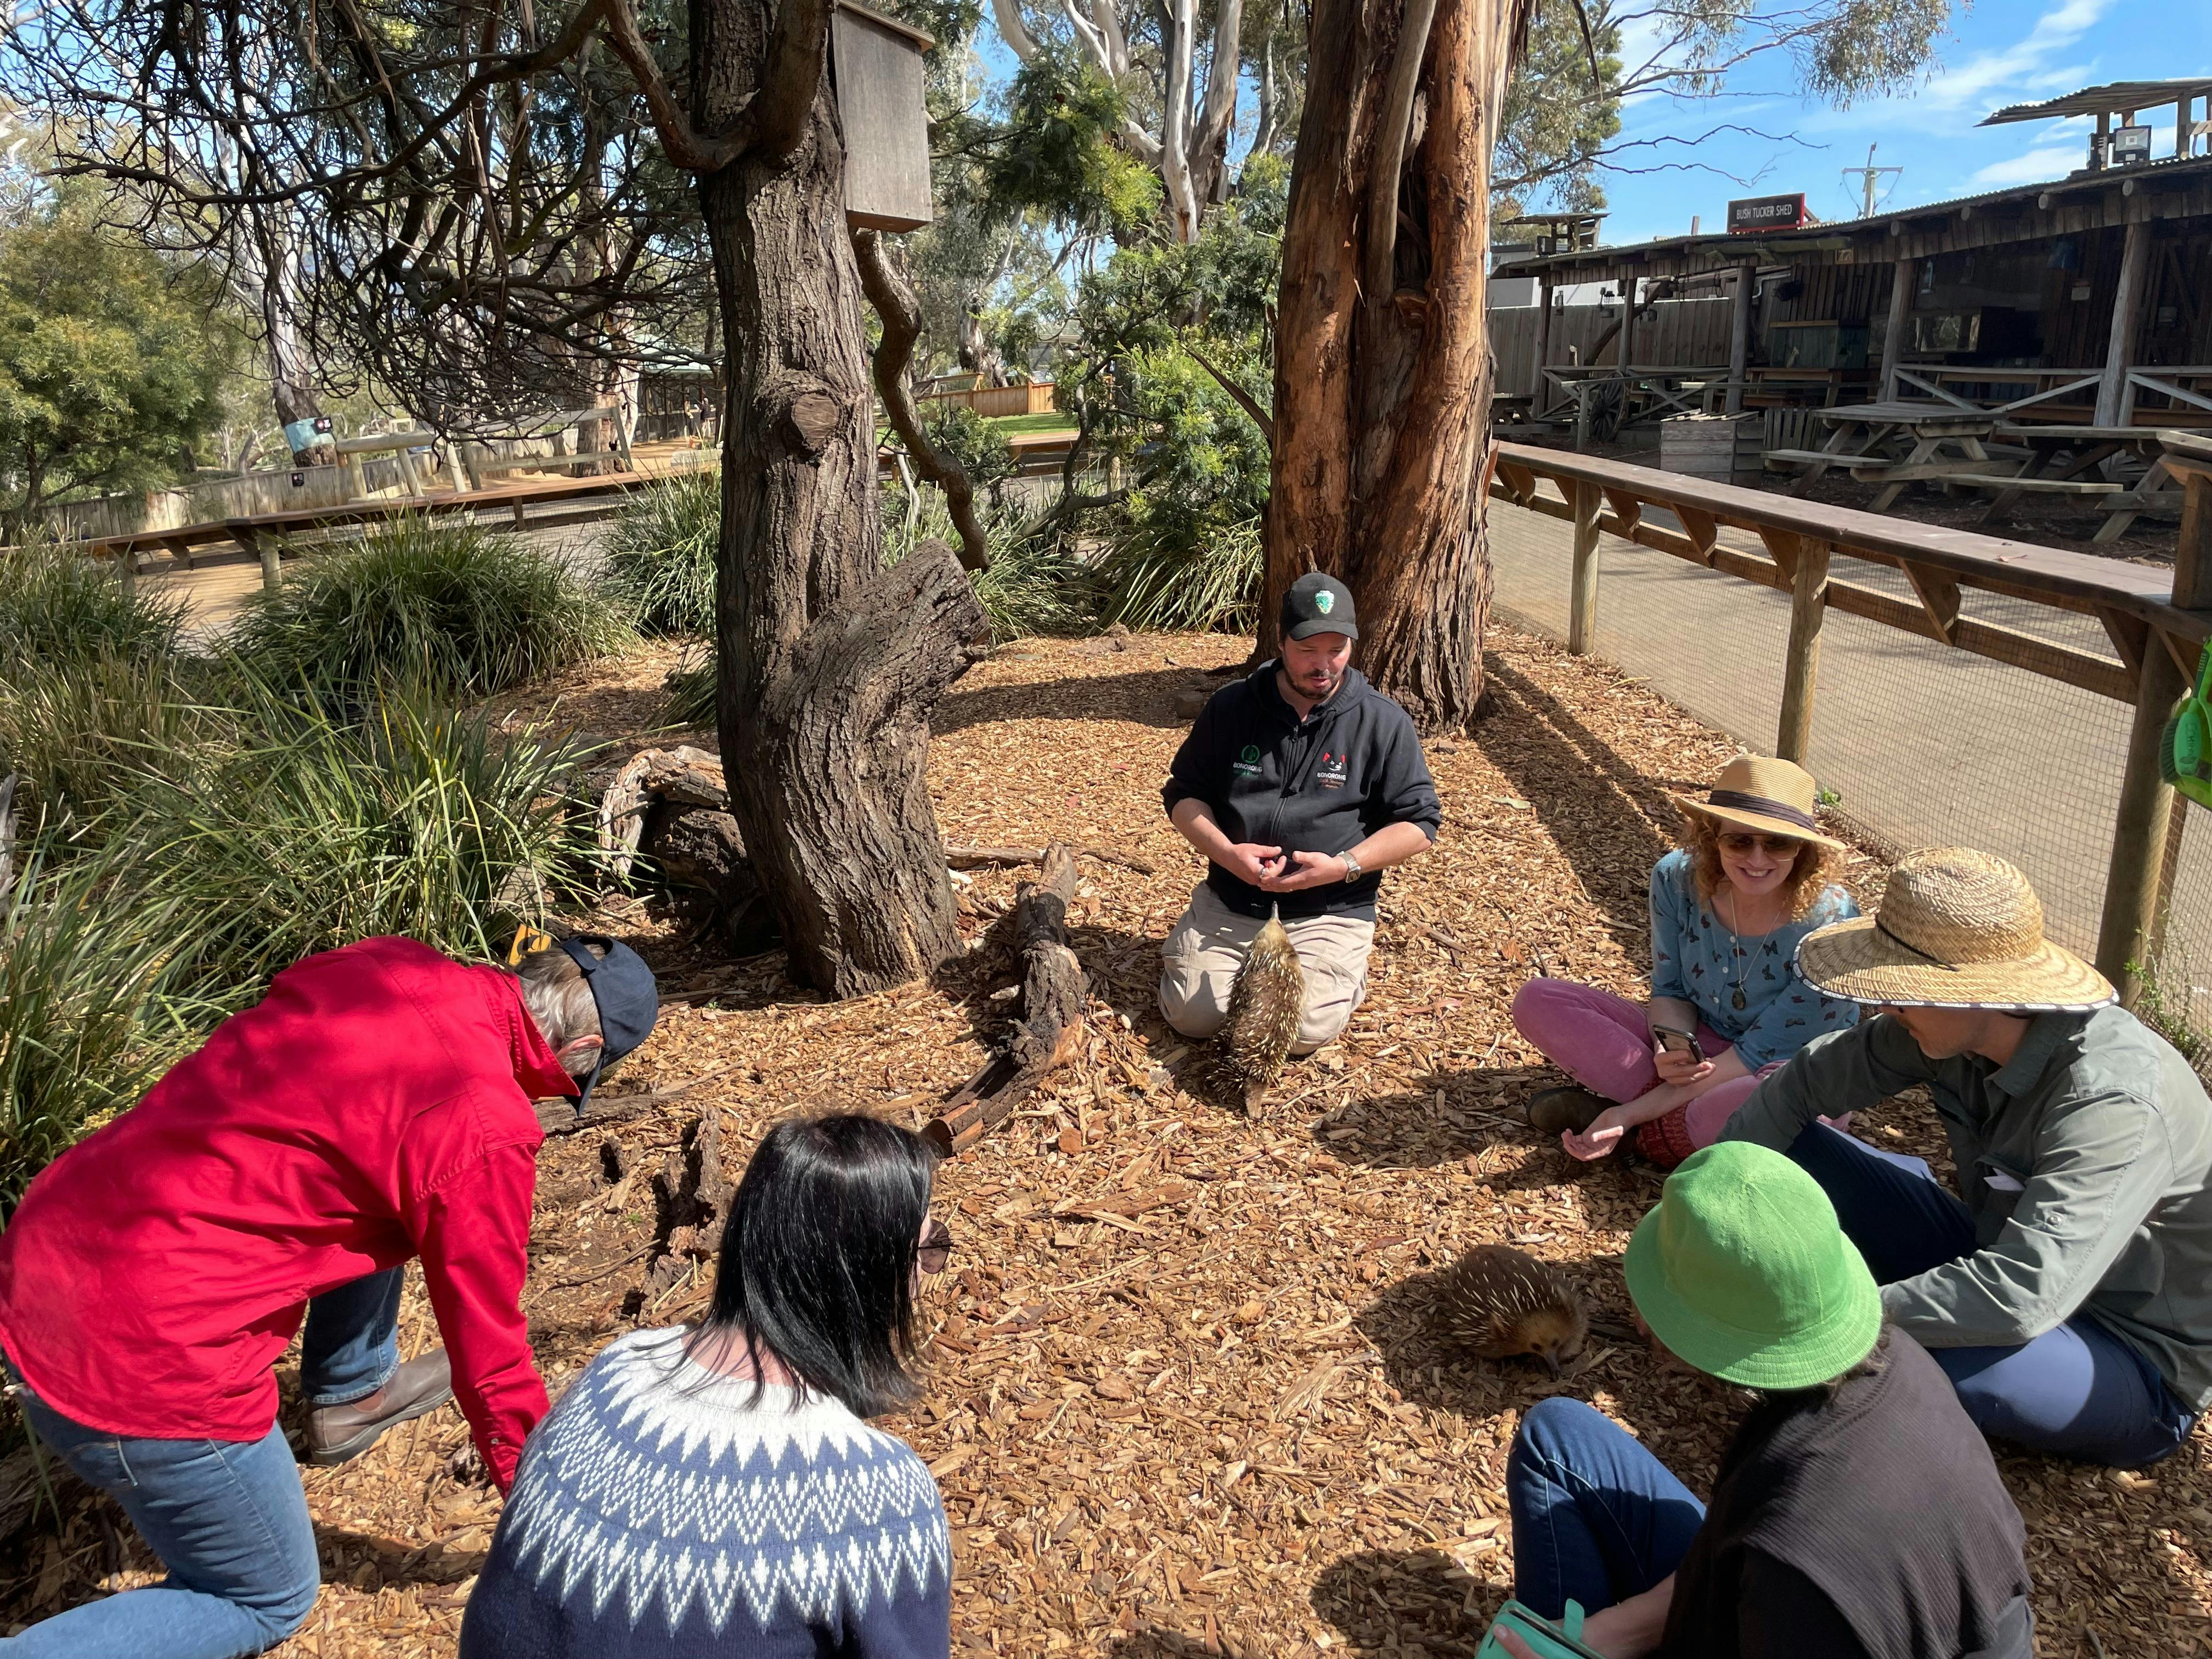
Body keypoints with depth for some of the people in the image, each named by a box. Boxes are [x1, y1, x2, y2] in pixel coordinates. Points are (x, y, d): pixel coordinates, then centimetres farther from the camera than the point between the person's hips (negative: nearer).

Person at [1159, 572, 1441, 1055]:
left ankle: (1344, 971, 12)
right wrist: (1226, 852, -12)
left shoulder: (1383, 723, -3)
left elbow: (1419, 822, -1)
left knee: (1302, 1032, -20)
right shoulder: (1231, 707, 2)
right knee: (1192, 1015, -13)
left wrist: (1343, 866, -16)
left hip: (1330, 914, -2)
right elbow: (1184, 794, 8)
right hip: (1229, 903, 2)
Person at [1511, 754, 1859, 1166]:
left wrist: (1629, 1115, -27)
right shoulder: (1678, 879, -15)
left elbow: (1760, 1053, -24)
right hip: (1701, 1044, 4)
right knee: (1538, 1001, -12)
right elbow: (1669, 990, -1)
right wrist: (1673, 1049, -26)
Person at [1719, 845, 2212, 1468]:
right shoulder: (1955, 1024, -15)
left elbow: (2023, 1297, -45)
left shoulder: (2113, 1103, -36)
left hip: (2134, 1364, -6)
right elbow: (1808, 1081, -5)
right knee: (1790, 1147, -5)